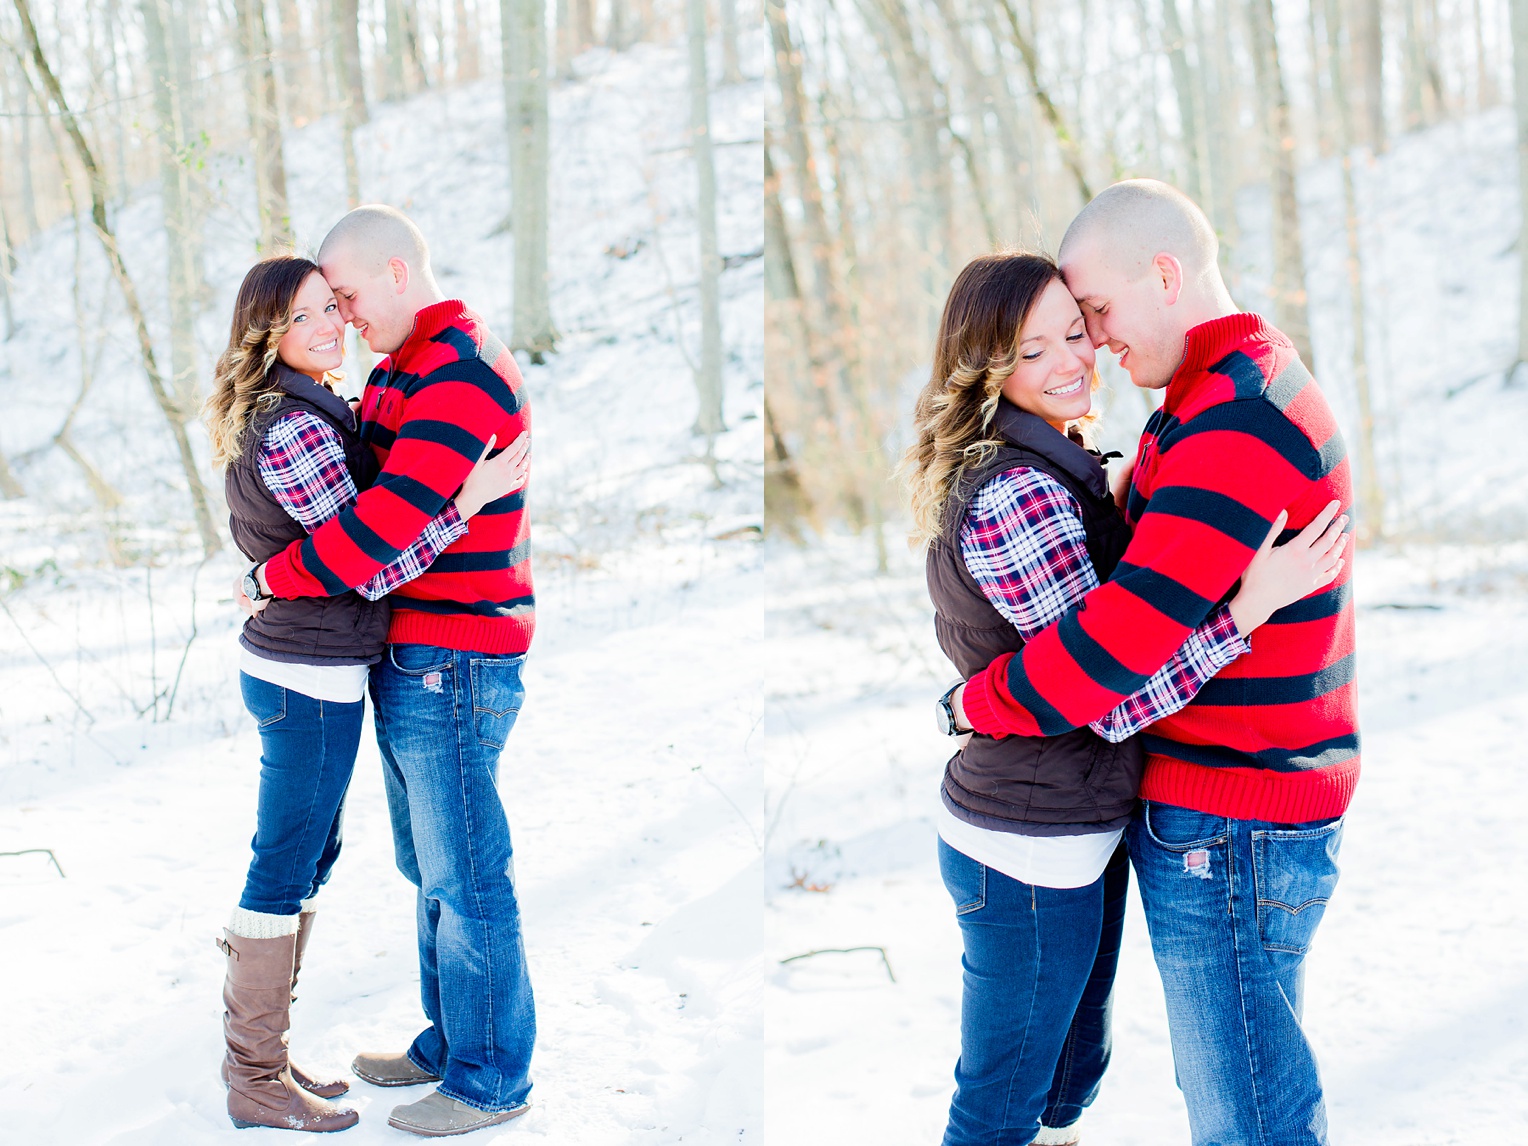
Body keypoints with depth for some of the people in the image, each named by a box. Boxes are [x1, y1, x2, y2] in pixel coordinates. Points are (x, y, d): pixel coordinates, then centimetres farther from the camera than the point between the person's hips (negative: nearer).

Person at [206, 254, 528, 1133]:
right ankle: (256, 1083, 12)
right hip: (313, 678, -10)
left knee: (311, 861, 18)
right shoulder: (297, 430, -21)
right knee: (284, 875, 0)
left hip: (287, 663, 10)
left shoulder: (306, 410, 10)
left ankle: (261, 1054, 29)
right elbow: (370, 569, -20)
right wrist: (469, 502, -25)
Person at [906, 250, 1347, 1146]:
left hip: (1081, 833, 10)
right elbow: (1116, 699, -25)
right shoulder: (1014, 496, -25)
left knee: (1074, 1069, 25)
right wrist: (1250, 606, -31)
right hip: (1034, 853, -10)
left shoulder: (1059, 465, 7)